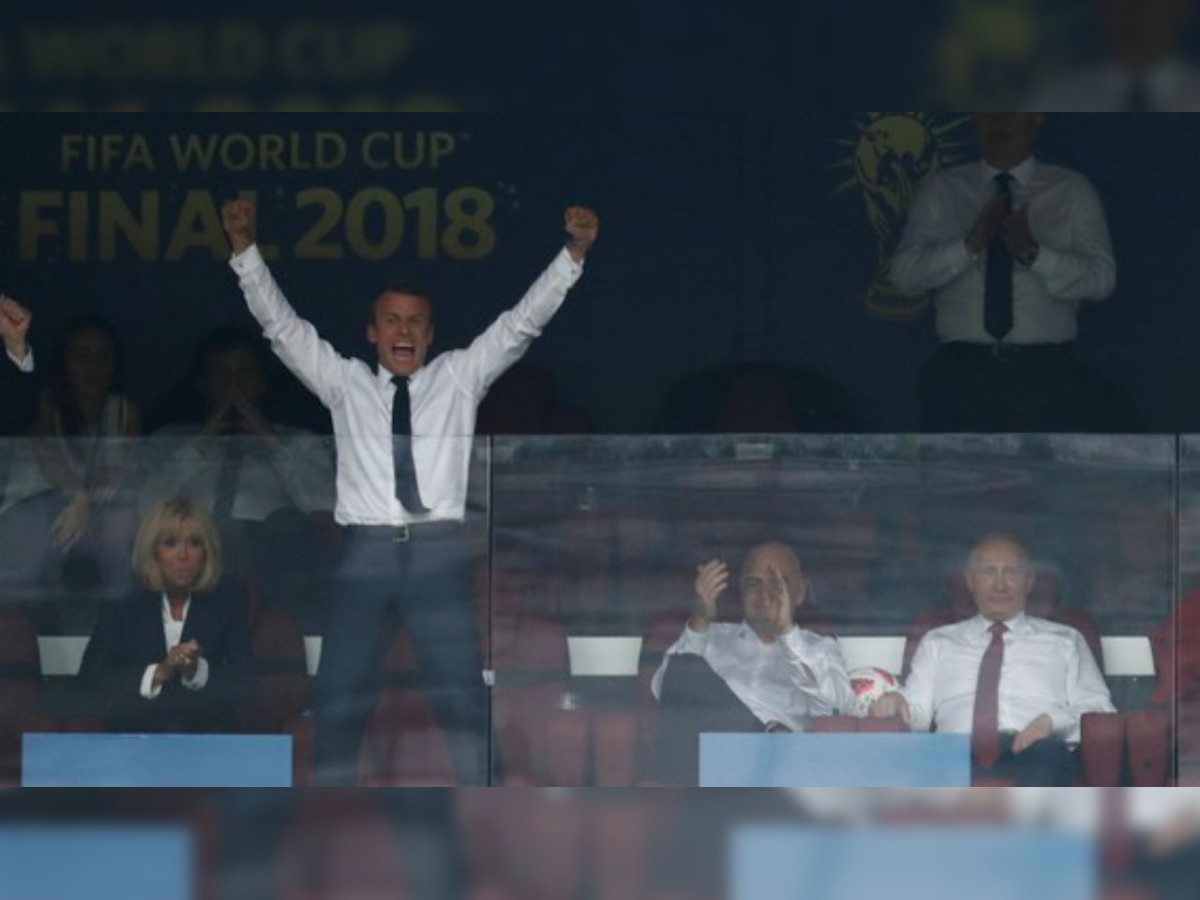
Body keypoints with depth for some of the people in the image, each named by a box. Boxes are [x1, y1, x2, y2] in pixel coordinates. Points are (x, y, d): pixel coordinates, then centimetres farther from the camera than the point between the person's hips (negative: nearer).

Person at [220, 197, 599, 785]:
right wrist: (244, 249, -2)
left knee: (462, 695, -4)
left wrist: (574, 253, -3)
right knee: (340, 699, -1)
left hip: (439, 550, 0)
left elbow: (522, 322, 9)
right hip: (366, 550, 0)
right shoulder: (344, 384, 14)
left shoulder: (460, 378, 15)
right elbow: (280, 324, 9)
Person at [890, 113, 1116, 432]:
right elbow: (905, 273, 1)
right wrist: (970, 245, -15)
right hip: (962, 373, 1)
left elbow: (1101, 278, -3)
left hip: (1046, 375, -1)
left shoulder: (1072, 191, 9)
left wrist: (1034, 253, -19)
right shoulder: (941, 191, 12)